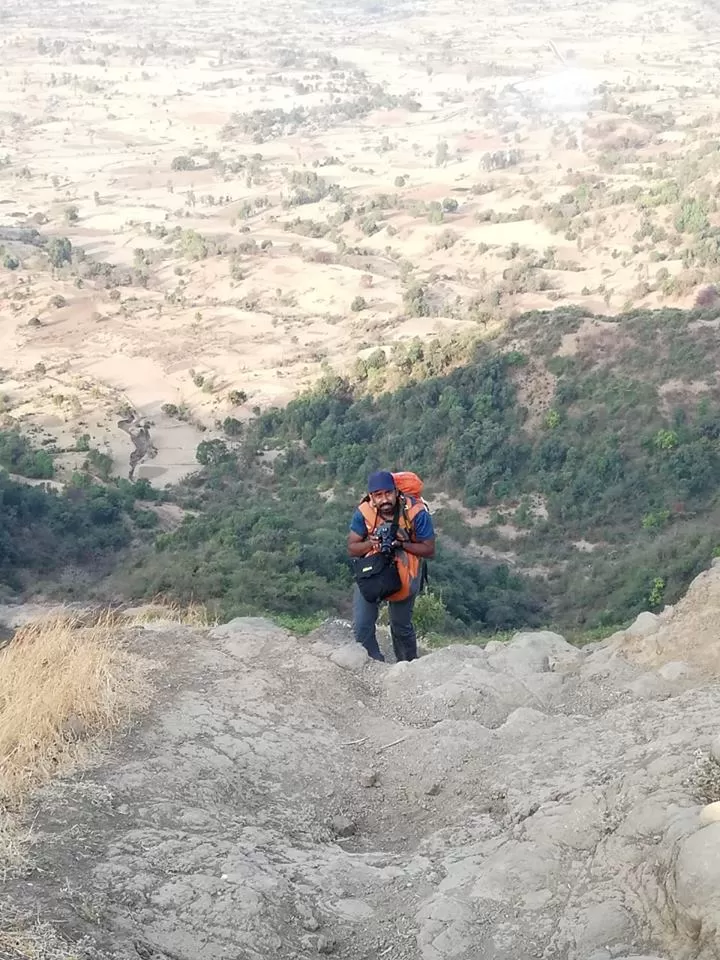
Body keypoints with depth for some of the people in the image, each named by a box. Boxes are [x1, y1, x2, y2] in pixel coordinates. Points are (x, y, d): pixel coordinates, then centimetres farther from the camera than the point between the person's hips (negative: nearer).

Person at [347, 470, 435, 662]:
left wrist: (402, 543, -33)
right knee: (361, 627, -5)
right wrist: (371, 543, -31)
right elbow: (352, 548, -11)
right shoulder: (364, 512, -21)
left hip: (404, 574, -1)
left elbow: (429, 551, -18)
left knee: (401, 627, 15)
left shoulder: (416, 512, -26)